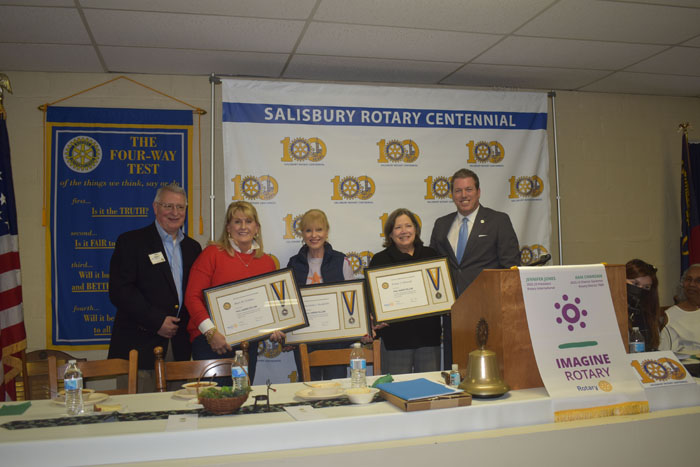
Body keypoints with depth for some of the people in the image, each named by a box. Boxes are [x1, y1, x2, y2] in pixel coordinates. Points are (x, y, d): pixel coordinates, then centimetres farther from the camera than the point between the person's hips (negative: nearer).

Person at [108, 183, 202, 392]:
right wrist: (156, 321, -14)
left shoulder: (192, 247, 15)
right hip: (140, 347, -5)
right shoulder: (131, 242, -1)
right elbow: (119, 291, -10)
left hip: (179, 349, 5)